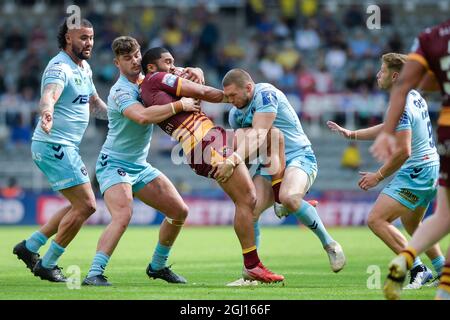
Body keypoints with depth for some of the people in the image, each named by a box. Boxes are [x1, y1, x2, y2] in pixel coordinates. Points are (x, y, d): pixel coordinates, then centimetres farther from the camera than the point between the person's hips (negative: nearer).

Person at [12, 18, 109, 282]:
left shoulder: (84, 68, 14)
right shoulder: (60, 67, -17)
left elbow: (95, 104, 27)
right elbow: (48, 95, -37)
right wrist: (47, 113, -59)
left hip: (67, 148, 10)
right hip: (54, 146, -10)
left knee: (84, 206, 15)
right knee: (85, 205, -12)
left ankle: (30, 246, 19)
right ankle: (47, 265, -3)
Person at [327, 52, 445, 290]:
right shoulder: (415, 97, 11)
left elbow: (403, 151, -25)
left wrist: (378, 176, -15)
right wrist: (351, 134, 25)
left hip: (414, 174, -10)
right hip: (430, 167, 10)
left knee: (376, 219, -13)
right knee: (411, 225, 27)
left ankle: (418, 270, -15)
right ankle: (442, 270, 29)